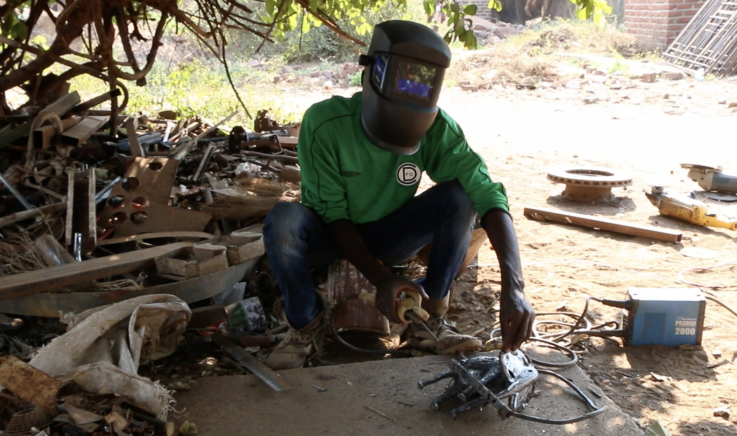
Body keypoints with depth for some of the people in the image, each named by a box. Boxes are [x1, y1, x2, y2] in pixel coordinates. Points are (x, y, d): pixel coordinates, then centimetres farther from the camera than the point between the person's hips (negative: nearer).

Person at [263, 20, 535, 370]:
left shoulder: (437, 129, -21)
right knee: (284, 220, -35)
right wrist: (380, 278, -35)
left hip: (389, 235, 3)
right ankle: (304, 324, -9)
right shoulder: (325, 123, -27)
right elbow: (333, 214, -21)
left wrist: (513, 285, -41)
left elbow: (489, 195, -28)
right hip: (333, 236, -2)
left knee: (461, 197, -23)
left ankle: (427, 321, -9)